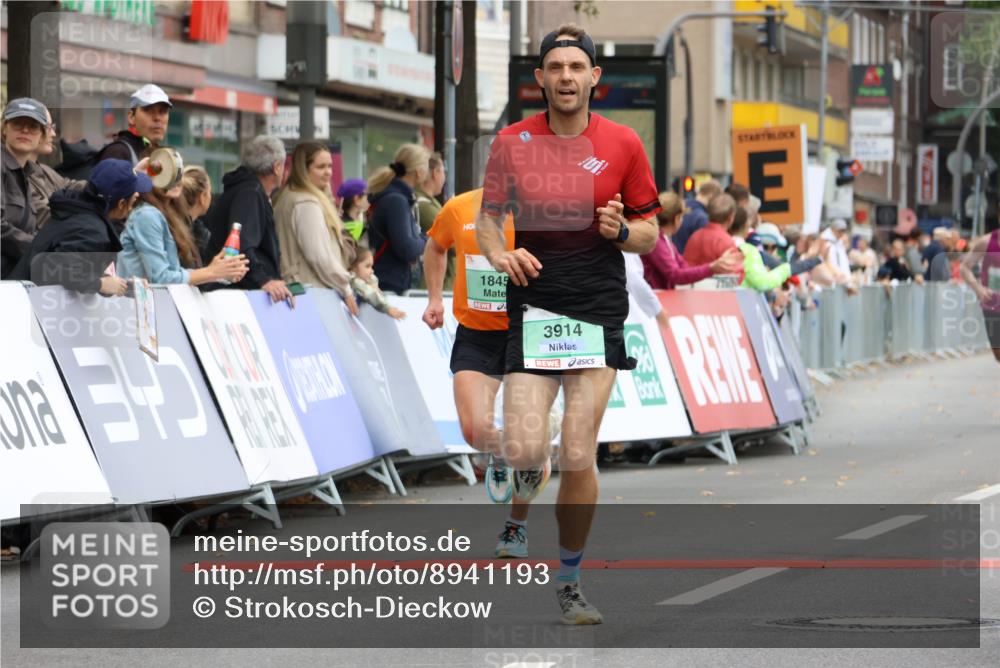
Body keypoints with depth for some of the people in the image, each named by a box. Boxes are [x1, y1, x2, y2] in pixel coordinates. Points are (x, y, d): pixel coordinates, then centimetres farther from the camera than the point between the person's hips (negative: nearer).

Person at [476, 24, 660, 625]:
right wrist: (501, 254, -10)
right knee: (524, 451, -11)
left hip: (599, 315, 0)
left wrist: (623, 230, -13)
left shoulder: (623, 144, 3)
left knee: (578, 458, -4)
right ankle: (528, 485, 28)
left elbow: (650, 232, 10)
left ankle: (571, 581, 12)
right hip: (531, 313, 0)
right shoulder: (512, 141, 4)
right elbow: (488, 218, 12)